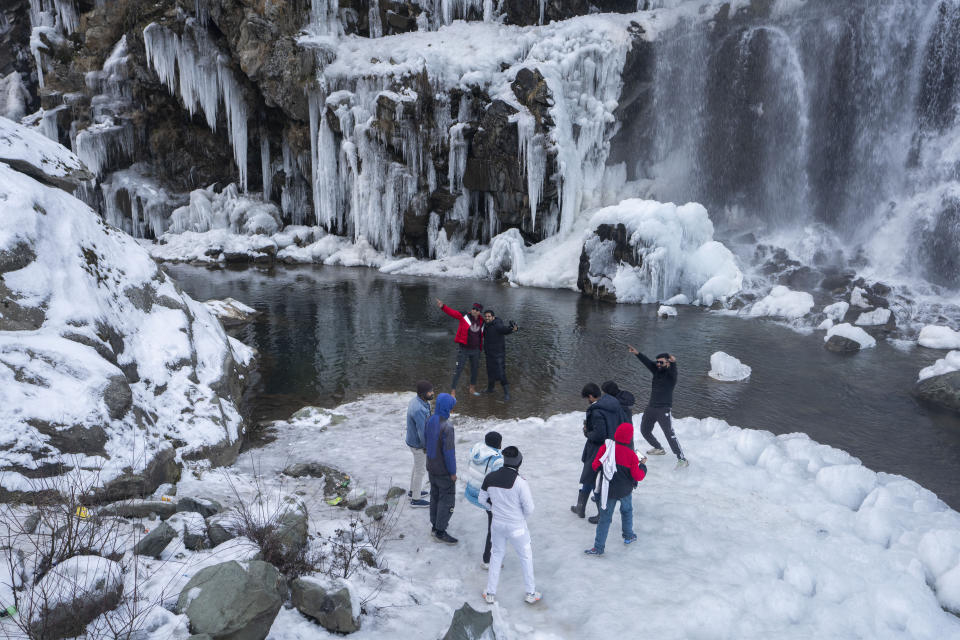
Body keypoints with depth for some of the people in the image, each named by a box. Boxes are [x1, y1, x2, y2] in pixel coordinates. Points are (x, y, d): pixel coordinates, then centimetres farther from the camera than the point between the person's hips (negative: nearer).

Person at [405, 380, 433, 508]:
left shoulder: (417, 400, -3)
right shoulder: (419, 409, -35)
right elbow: (422, 431, -29)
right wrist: (427, 447, -14)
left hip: (413, 439, 9)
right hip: (419, 445, -9)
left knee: (417, 466, 27)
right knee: (420, 470, 9)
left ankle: (413, 491, 46)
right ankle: (415, 499, 27)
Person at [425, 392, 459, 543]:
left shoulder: (430, 421, -6)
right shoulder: (447, 427, -30)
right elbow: (449, 452, -25)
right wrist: (453, 472, -14)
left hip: (431, 466, 8)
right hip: (444, 470, -8)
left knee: (435, 495, 20)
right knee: (447, 500, 6)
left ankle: (436, 525, 34)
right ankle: (440, 531, 15)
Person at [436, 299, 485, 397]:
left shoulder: (481, 322, 3)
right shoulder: (464, 316, -10)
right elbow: (452, 312, -24)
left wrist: (480, 348, 15)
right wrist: (443, 306, -39)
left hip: (475, 350, 5)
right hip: (463, 349, -5)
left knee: (475, 369, 17)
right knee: (458, 369, -5)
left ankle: (472, 389, 36)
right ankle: (453, 391, 2)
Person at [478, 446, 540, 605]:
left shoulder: (490, 477, -10)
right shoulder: (520, 481, -24)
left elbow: (482, 499, 3)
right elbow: (529, 508, -18)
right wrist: (522, 517, 4)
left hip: (497, 524, 4)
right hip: (516, 526, -4)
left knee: (497, 554, 23)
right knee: (526, 556, 18)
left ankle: (490, 593, 30)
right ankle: (530, 593, 30)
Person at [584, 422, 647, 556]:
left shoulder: (605, 447, -13)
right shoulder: (631, 455, -16)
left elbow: (595, 465, -6)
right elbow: (638, 476, -9)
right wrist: (642, 465, 8)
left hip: (607, 490, 1)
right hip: (625, 491, -1)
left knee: (605, 517, 7)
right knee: (627, 512, 27)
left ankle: (598, 547, 8)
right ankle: (628, 536, 42)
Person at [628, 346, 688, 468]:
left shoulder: (671, 373, -11)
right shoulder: (657, 370, 7)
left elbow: (673, 369, -32)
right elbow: (647, 361, -1)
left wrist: (673, 362, -55)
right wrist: (636, 353, -16)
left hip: (663, 410, -8)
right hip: (651, 408, 8)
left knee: (669, 434, -18)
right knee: (644, 431, 20)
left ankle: (682, 459, -15)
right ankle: (659, 449, 41)